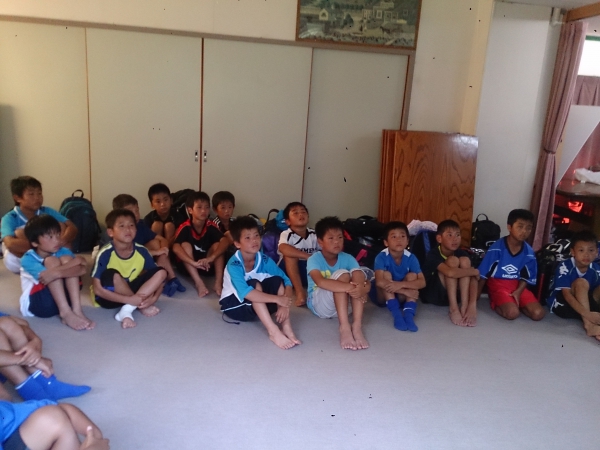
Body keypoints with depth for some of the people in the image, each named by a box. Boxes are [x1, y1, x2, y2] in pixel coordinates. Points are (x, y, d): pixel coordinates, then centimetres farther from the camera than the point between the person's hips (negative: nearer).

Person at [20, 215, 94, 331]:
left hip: (61, 299, 3)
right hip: (36, 303, -3)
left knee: (66, 259, -17)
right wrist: (76, 261, -29)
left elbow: (82, 269, -21)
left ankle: (77, 310, -27)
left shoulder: (63, 252, -2)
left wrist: (58, 273, -38)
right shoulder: (28, 259, -12)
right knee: (52, 261, -22)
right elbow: (45, 276, -29)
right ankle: (65, 313, -31)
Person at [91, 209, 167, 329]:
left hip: (130, 290, 4)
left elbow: (159, 278, -3)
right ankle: (142, 307, -15)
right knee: (112, 275, -35)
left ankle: (127, 310, -21)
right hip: (110, 296, -4)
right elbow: (98, 289, -24)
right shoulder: (105, 254, -22)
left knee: (161, 272, -14)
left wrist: (153, 297, -23)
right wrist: (129, 299, -31)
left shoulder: (141, 251, -10)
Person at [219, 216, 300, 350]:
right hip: (234, 305, -5)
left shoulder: (264, 260, -12)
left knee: (277, 281, -19)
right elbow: (246, 293, -41)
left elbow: (286, 281, -13)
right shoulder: (234, 265, -27)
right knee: (254, 284, -32)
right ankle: (273, 332, -38)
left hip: (259, 304, 5)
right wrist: (278, 299, -42)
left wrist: (285, 304, -32)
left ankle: (286, 327, -27)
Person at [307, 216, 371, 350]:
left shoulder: (347, 258, -5)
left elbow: (367, 282, -15)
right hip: (320, 305, -4)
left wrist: (362, 288, -41)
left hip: (343, 304, 4)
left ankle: (357, 326, -31)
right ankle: (344, 327, -36)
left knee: (358, 273, -22)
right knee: (342, 274, -28)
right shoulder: (314, 259, -16)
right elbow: (320, 282, -37)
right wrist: (349, 287, -49)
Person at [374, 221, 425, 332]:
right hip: (383, 296, -2)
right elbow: (379, 282, -36)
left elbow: (422, 282, -22)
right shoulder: (381, 257, -23)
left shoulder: (411, 258, -15)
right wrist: (405, 290, -35)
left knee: (412, 275, -21)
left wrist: (401, 284, -38)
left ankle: (409, 315, -31)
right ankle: (397, 315, -31)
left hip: (401, 297, 3)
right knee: (386, 274, -27)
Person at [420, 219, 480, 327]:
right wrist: (475, 271, -25)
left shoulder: (462, 253, -7)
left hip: (452, 294, 5)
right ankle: (453, 308, -25)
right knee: (452, 261, -24)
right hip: (432, 294, -5)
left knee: (464, 260, -17)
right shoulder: (433, 254, -21)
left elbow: (473, 279, -19)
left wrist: (472, 305, -35)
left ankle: (464, 307, -23)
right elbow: (450, 273, -41)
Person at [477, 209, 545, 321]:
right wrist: (475, 298, -9)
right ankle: (495, 303, 1)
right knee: (512, 313, -28)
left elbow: (526, 277, 6)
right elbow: (483, 274, -11)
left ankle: (514, 302, 8)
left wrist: (518, 292, -14)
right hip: (497, 284, -5)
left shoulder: (529, 252, -4)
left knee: (538, 314, -13)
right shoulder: (497, 248, -16)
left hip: (517, 286, 5)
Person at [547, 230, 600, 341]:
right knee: (581, 283, -29)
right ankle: (588, 324, -36)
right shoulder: (564, 267, -20)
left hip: (586, 304, 5)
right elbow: (567, 295, -27)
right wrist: (587, 314, -40)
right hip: (561, 304, -5)